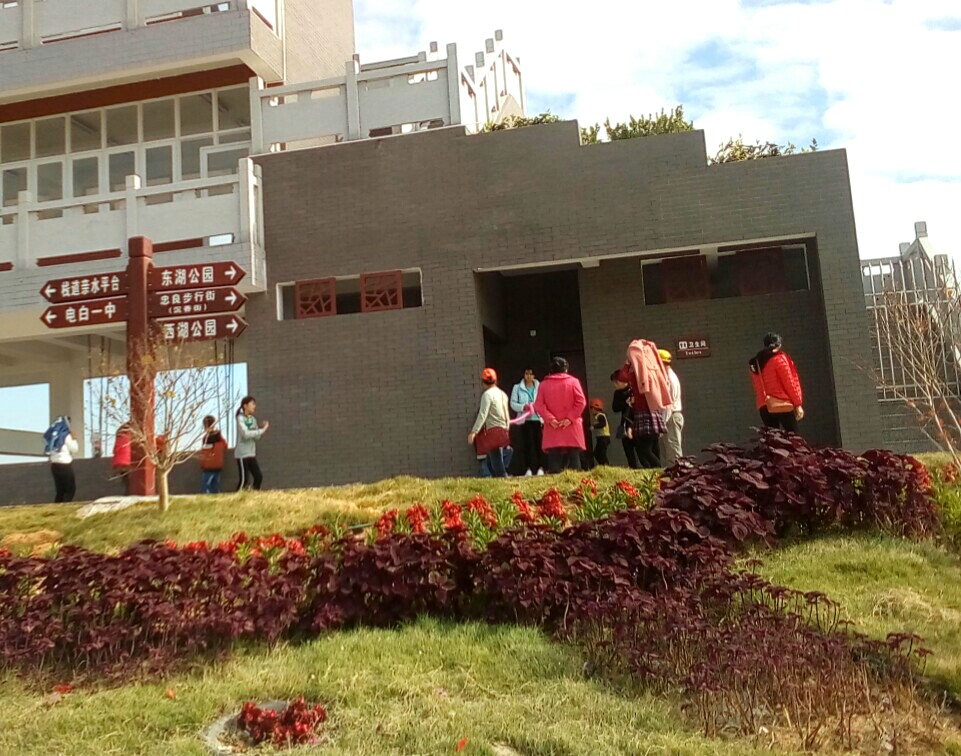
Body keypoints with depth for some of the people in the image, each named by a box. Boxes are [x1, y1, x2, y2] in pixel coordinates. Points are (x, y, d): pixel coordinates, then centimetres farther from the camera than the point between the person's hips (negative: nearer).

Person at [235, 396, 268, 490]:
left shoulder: (253, 419, 9)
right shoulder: (240, 418, -11)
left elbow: (256, 437, 9)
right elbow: (246, 434, -24)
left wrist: (262, 428, -8)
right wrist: (262, 430, -21)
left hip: (251, 454, 7)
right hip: (242, 454, -7)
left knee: (258, 476, 2)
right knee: (244, 479, -6)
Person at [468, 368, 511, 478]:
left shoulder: (487, 394, -8)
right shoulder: (502, 394, 17)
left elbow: (482, 415, -16)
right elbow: (507, 416, 20)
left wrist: (473, 432, -19)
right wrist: (507, 431, 27)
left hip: (493, 431, -8)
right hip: (503, 431, 8)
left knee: (497, 464, -10)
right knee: (491, 462, 11)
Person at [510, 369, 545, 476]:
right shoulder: (517, 388, 9)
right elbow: (513, 403, 3)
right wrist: (523, 407, -14)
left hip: (538, 419, 0)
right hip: (525, 420, 0)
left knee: (539, 443, -1)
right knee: (527, 444, -3)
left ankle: (540, 467, 7)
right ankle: (529, 468, 1)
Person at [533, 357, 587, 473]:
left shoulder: (544, 384, 7)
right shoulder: (573, 381, 4)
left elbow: (538, 405, -3)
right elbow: (581, 402, -7)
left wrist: (550, 419, -8)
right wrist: (570, 418, -9)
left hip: (552, 429, 1)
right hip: (572, 427, -1)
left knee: (554, 460, -1)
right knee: (574, 459, 1)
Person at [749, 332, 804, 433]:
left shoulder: (755, 363, 15)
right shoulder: (779, 358, -2)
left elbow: (757, 388, 12)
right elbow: (789, 382, -5)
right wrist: (798, 403, -4)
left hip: (764, 407, 5)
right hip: (782, 405, -5)